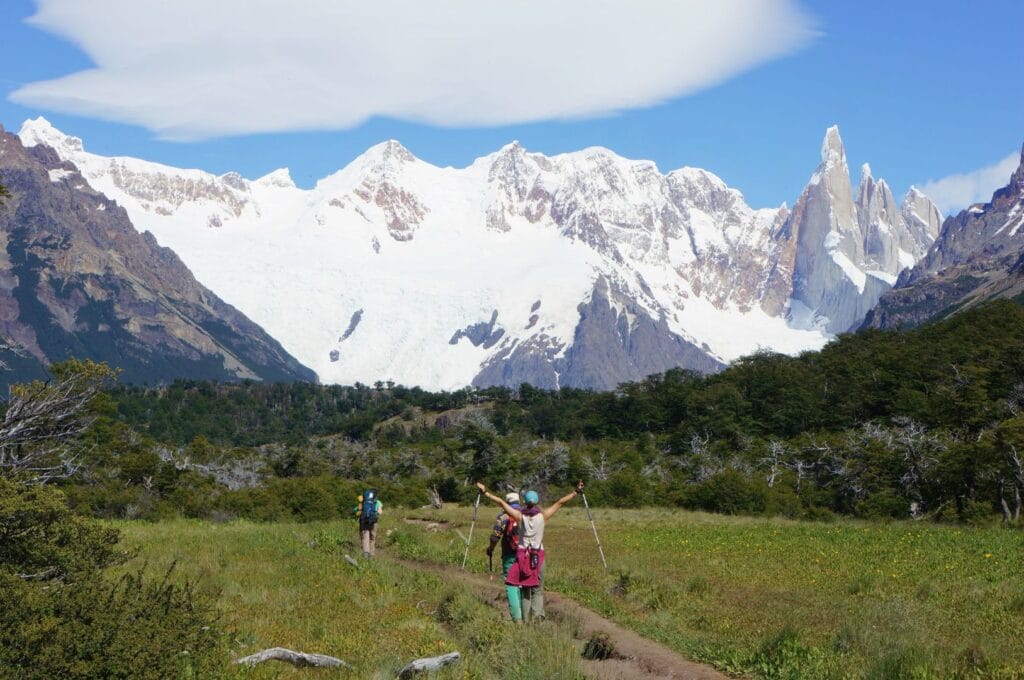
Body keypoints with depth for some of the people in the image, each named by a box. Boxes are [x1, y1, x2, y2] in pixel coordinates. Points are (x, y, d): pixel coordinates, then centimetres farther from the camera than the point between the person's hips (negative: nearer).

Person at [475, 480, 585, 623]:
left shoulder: (520, 516, -4)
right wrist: (576, 492, 7)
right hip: (538, 556, 0)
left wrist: (485, 492, 4)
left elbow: (501, 502, -2)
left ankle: (526, 619, 2)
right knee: (537, 589, 7)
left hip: (522, 555, 0)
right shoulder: (543, 516, -4)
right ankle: (537, 616, -12)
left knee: (525, 589, 9)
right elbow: (560, 502, 1)